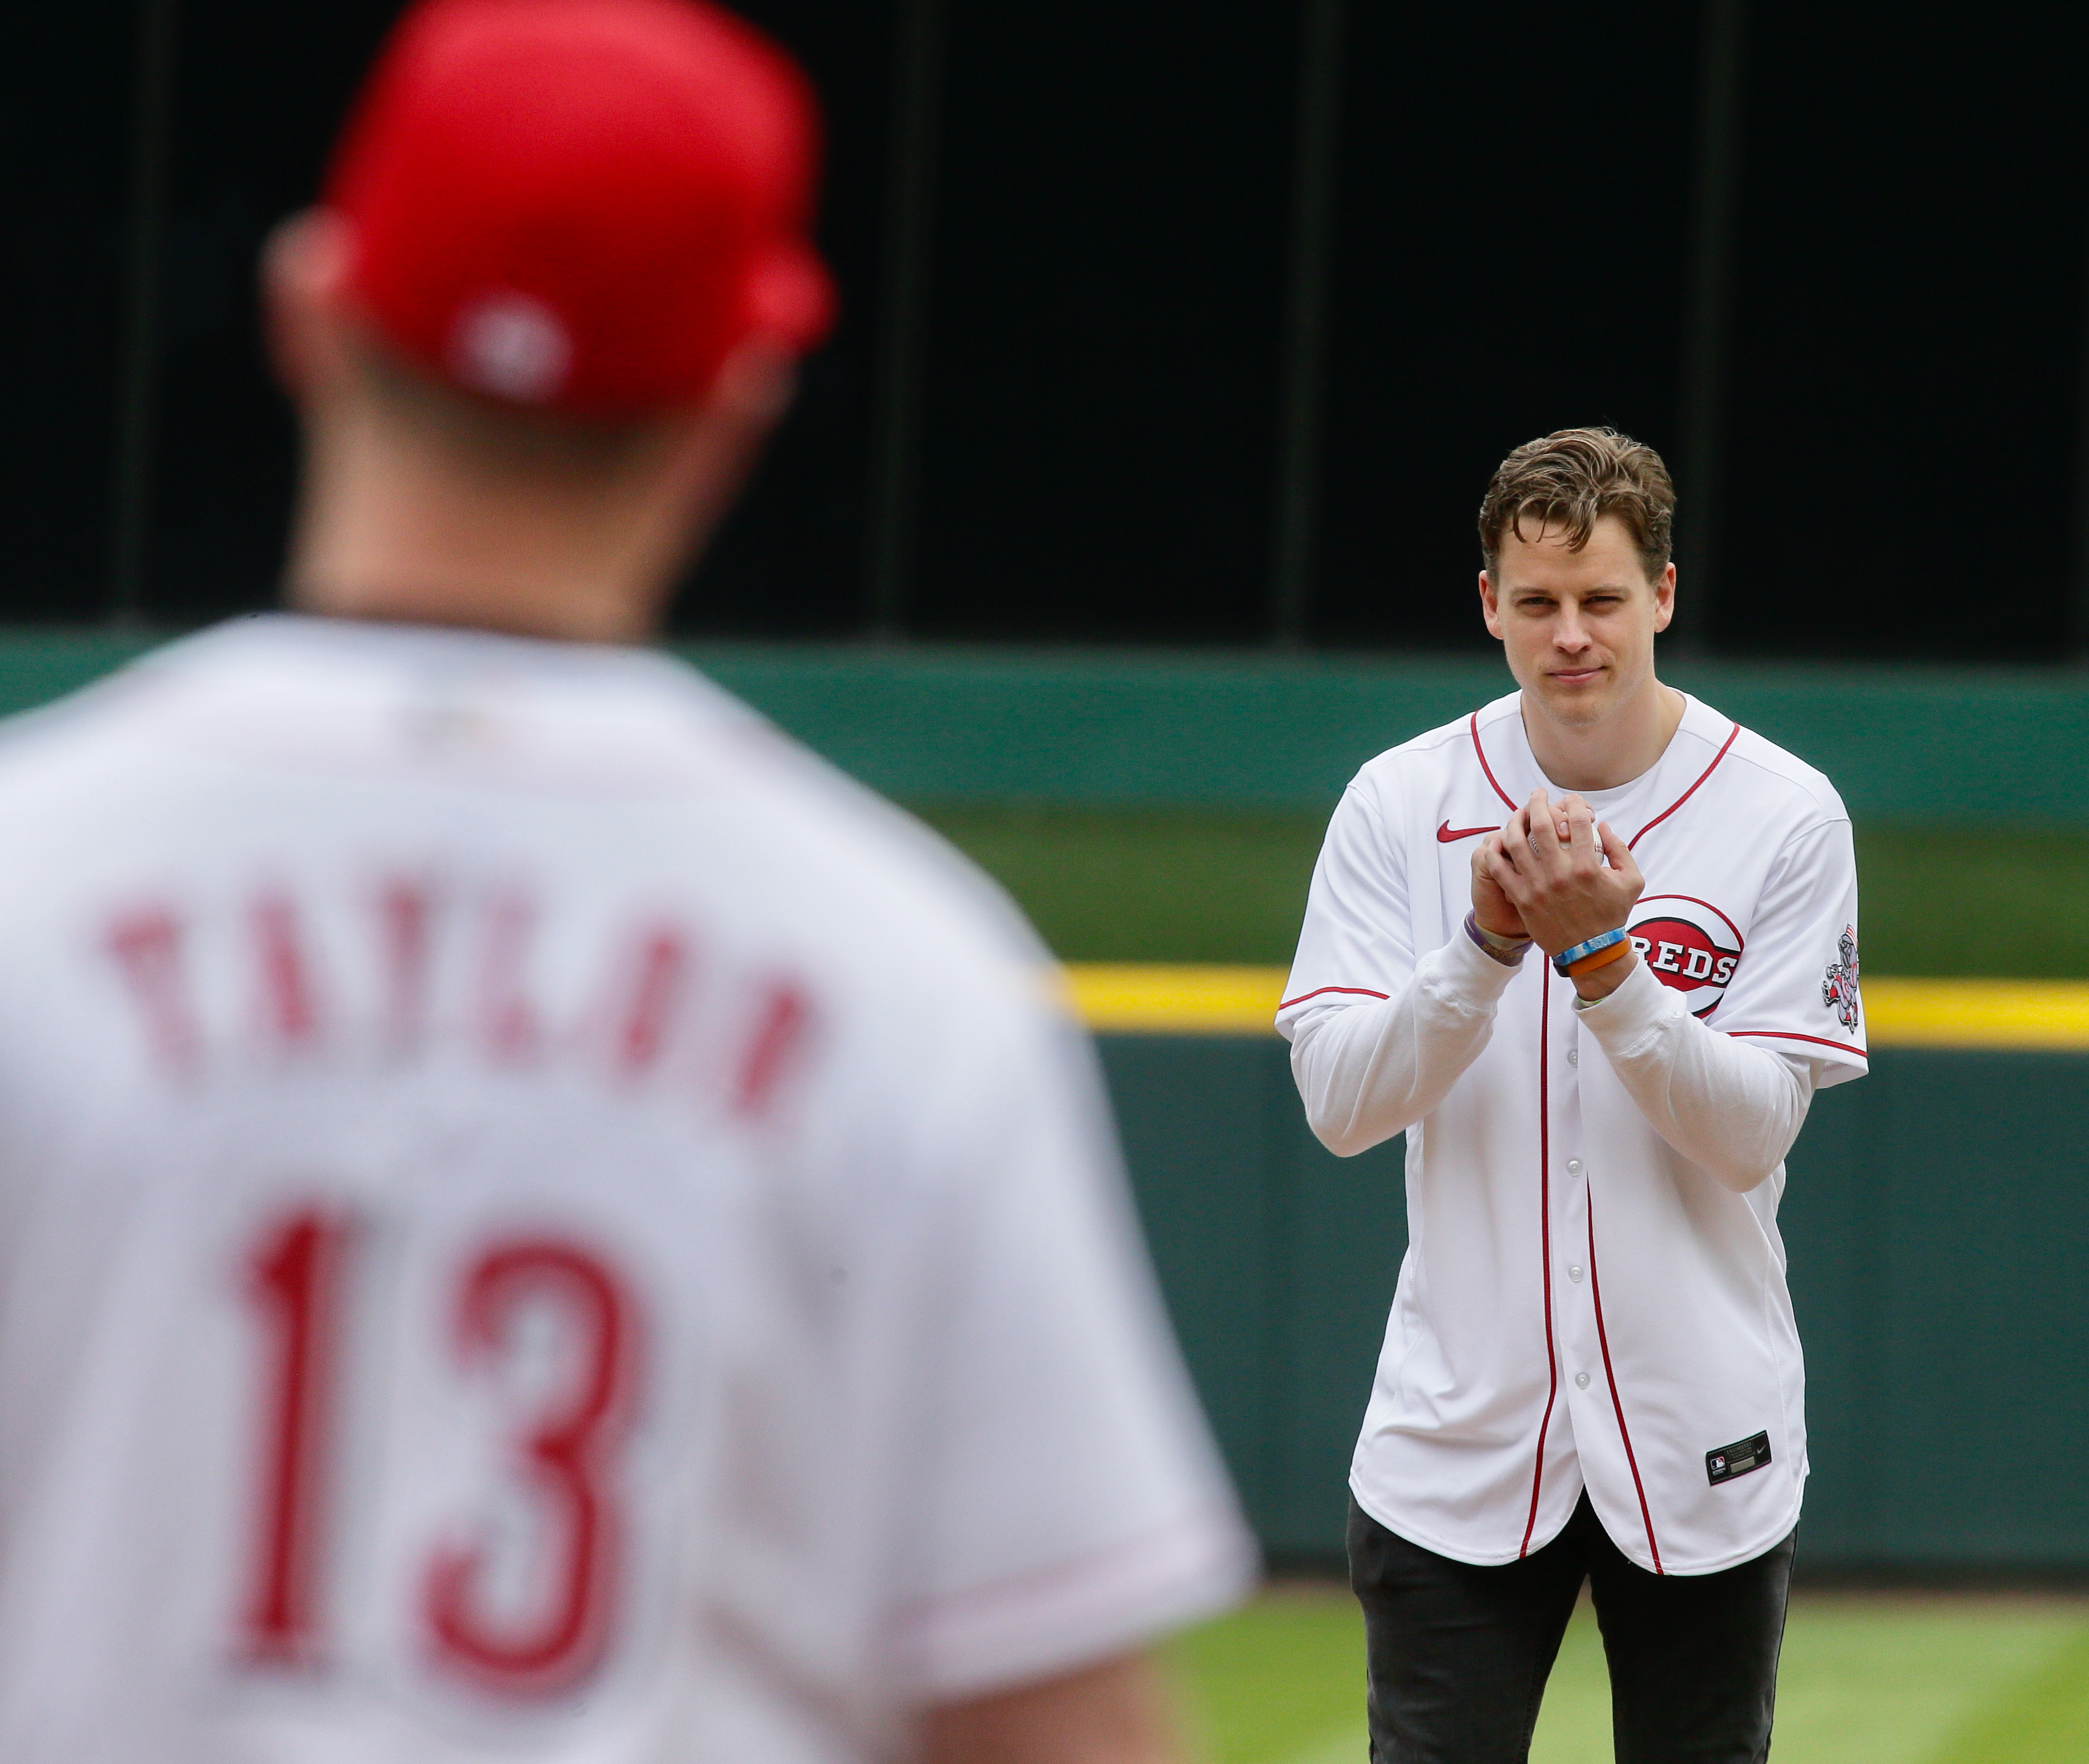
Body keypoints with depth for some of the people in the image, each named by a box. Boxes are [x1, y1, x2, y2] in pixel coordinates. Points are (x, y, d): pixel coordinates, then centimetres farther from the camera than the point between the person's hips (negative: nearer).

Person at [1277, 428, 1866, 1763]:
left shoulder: (1786, 814, -3)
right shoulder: (1403, 803, 1)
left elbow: (1751, 1138, -9)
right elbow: (1341, 1103, -7)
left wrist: (1602, 957, -22)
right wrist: (1490, 942, -21)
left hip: (1701, 1451, 0)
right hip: (1459, 1441, 0)